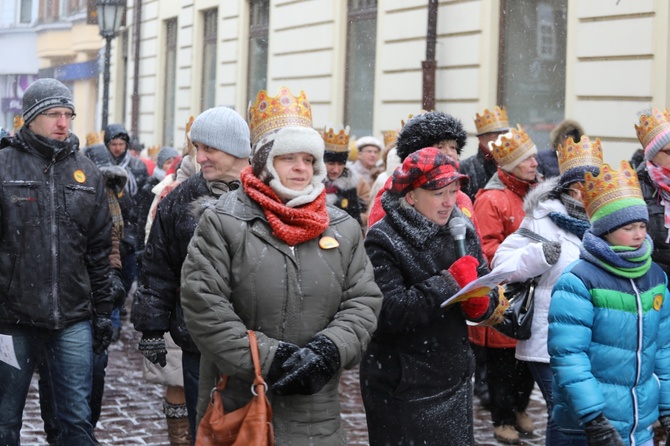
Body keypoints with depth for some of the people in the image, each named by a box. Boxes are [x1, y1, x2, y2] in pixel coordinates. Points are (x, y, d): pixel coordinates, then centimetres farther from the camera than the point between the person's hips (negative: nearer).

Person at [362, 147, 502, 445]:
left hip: (454, 377, 6)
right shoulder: (383, 240, -14)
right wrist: (450, 283, -23)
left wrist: (480, 303, -17)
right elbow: (388, 312, -25)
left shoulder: (462, 231, 4)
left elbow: (488, 290, 6)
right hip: (401, 386, -6)